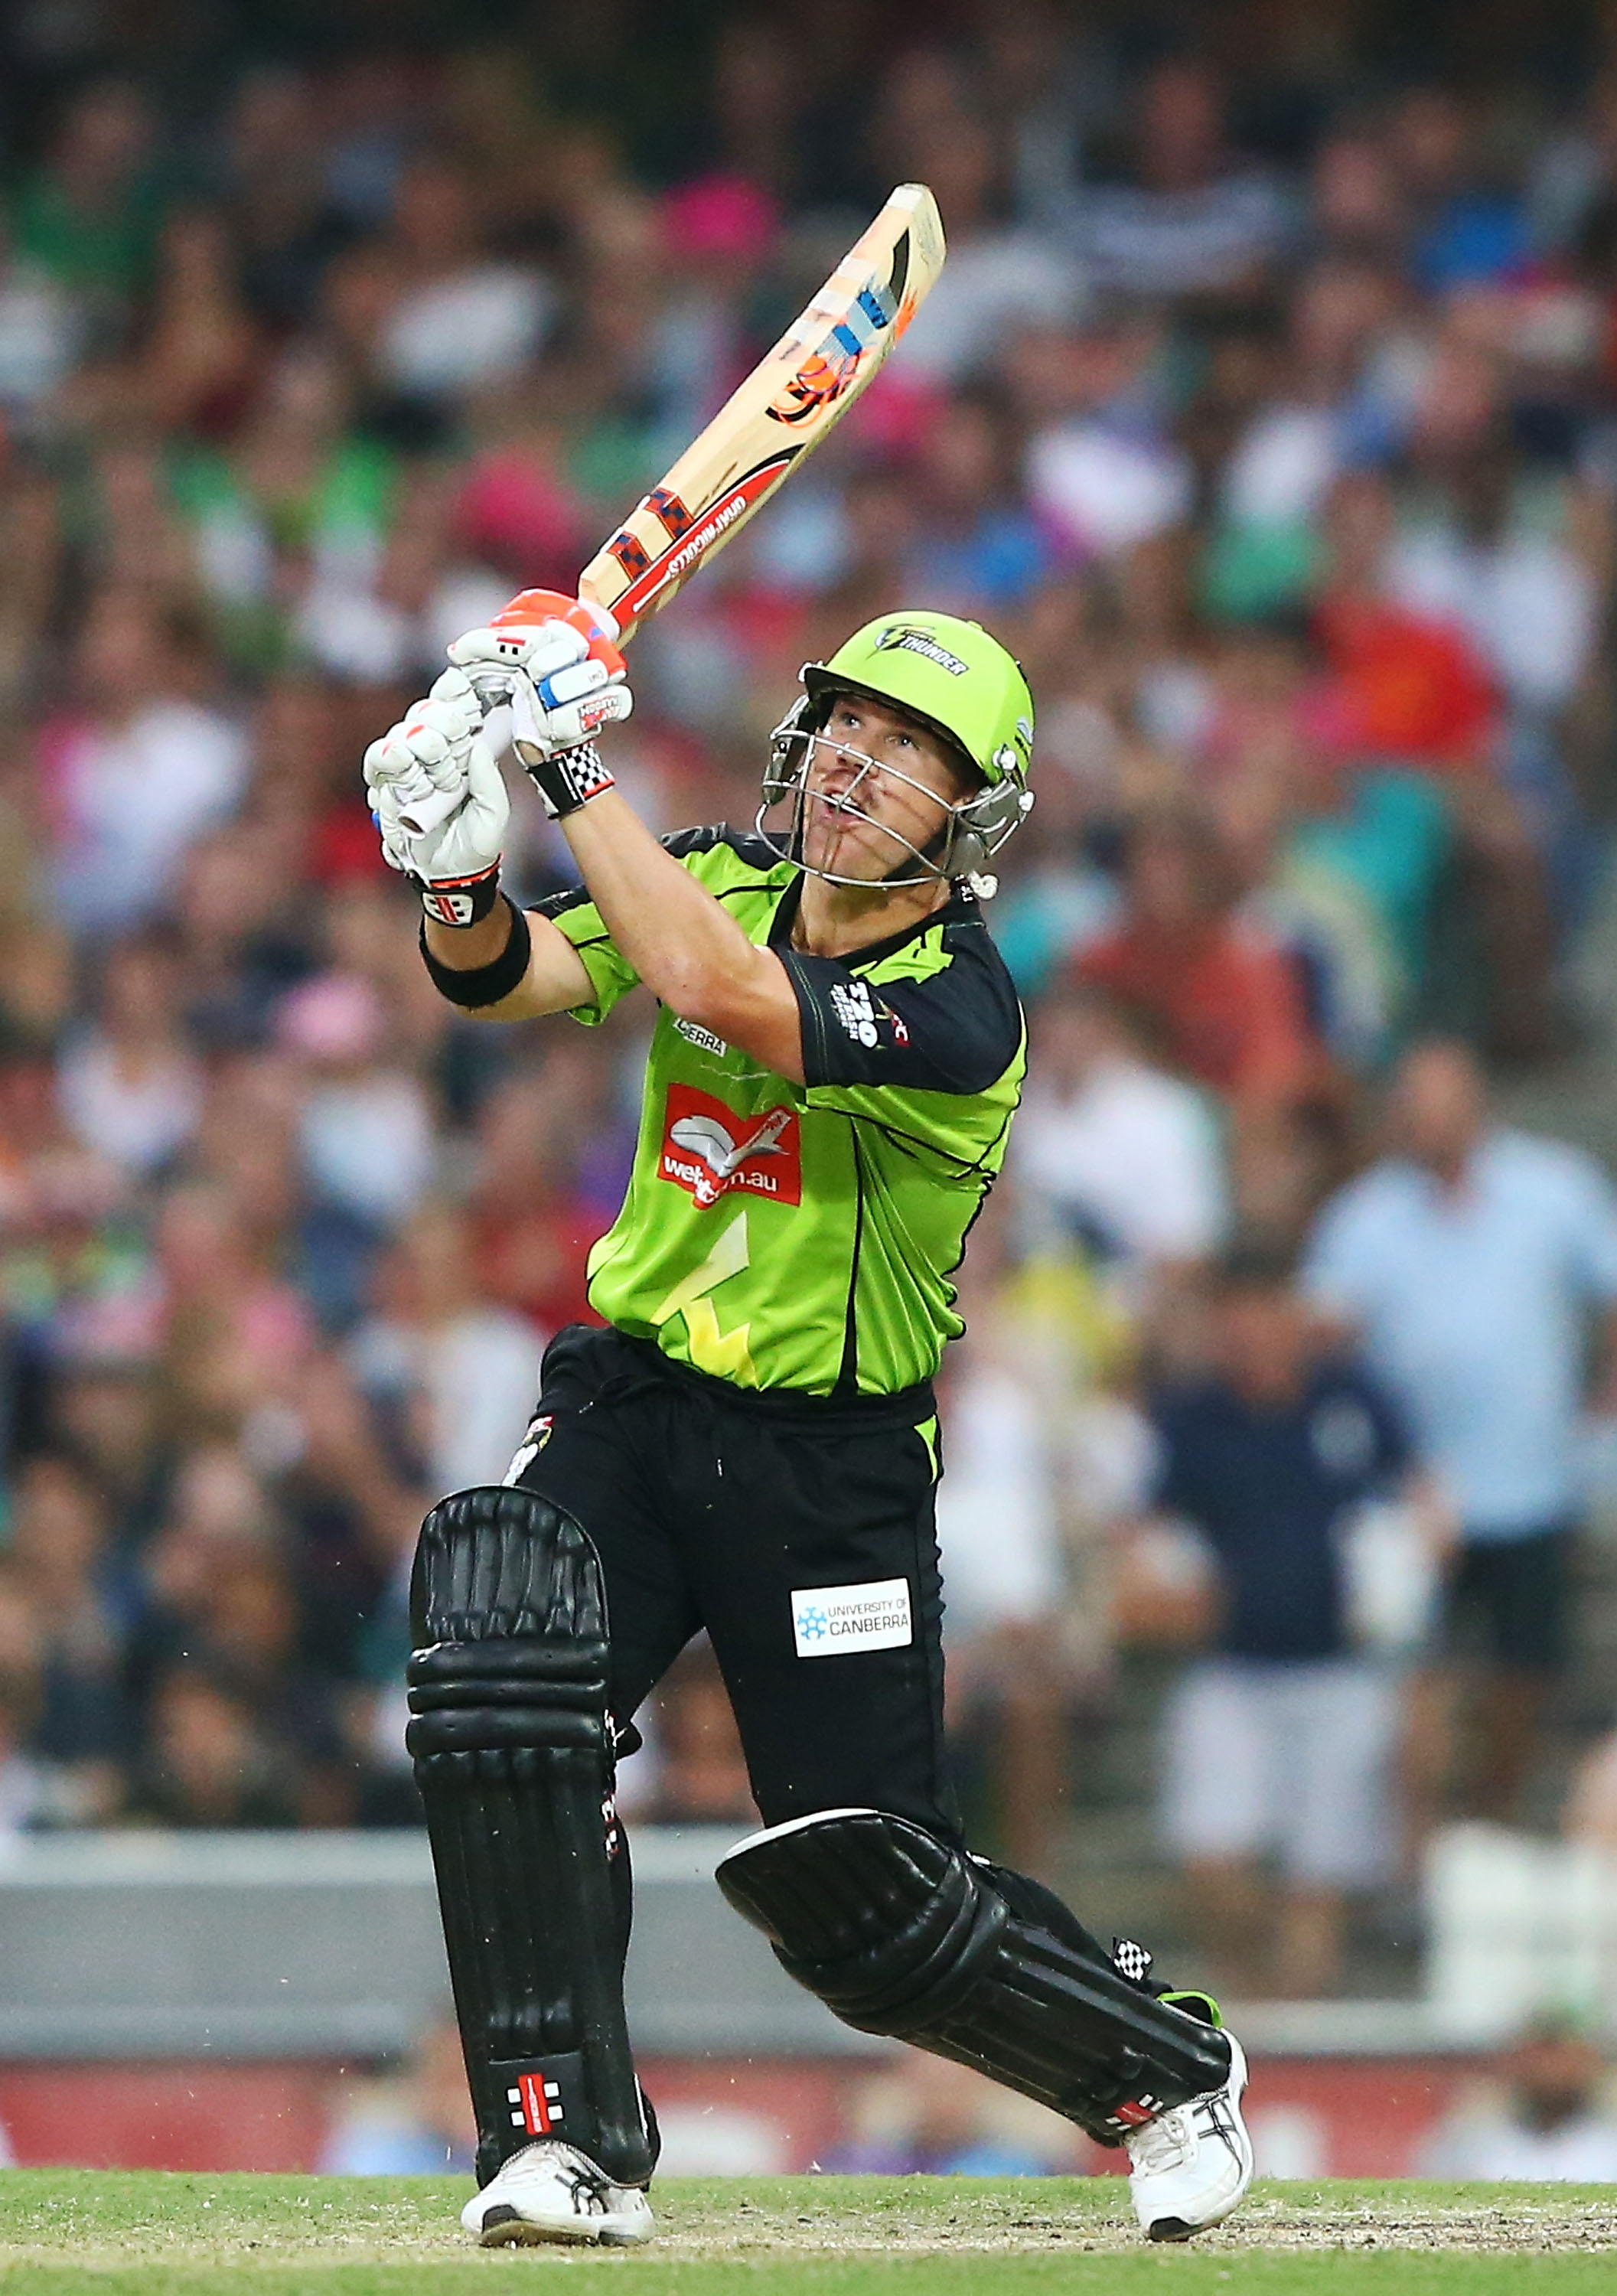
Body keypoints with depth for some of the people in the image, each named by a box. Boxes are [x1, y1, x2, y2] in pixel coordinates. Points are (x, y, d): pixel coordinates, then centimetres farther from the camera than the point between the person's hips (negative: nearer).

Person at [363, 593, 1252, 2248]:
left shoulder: (957, 1012, -21)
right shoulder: (733, 880, 0)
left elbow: (717, 991, -37)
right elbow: (504, 976, -11)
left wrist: (572, 765, -35)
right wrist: (459, 879, -33)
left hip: (830, 1471, -5)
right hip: (630, 1409, 5)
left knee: (868, 1908, -2)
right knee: (499, 1677, -24)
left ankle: (1168, 2073, 27)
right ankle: (567, 2148, -15)